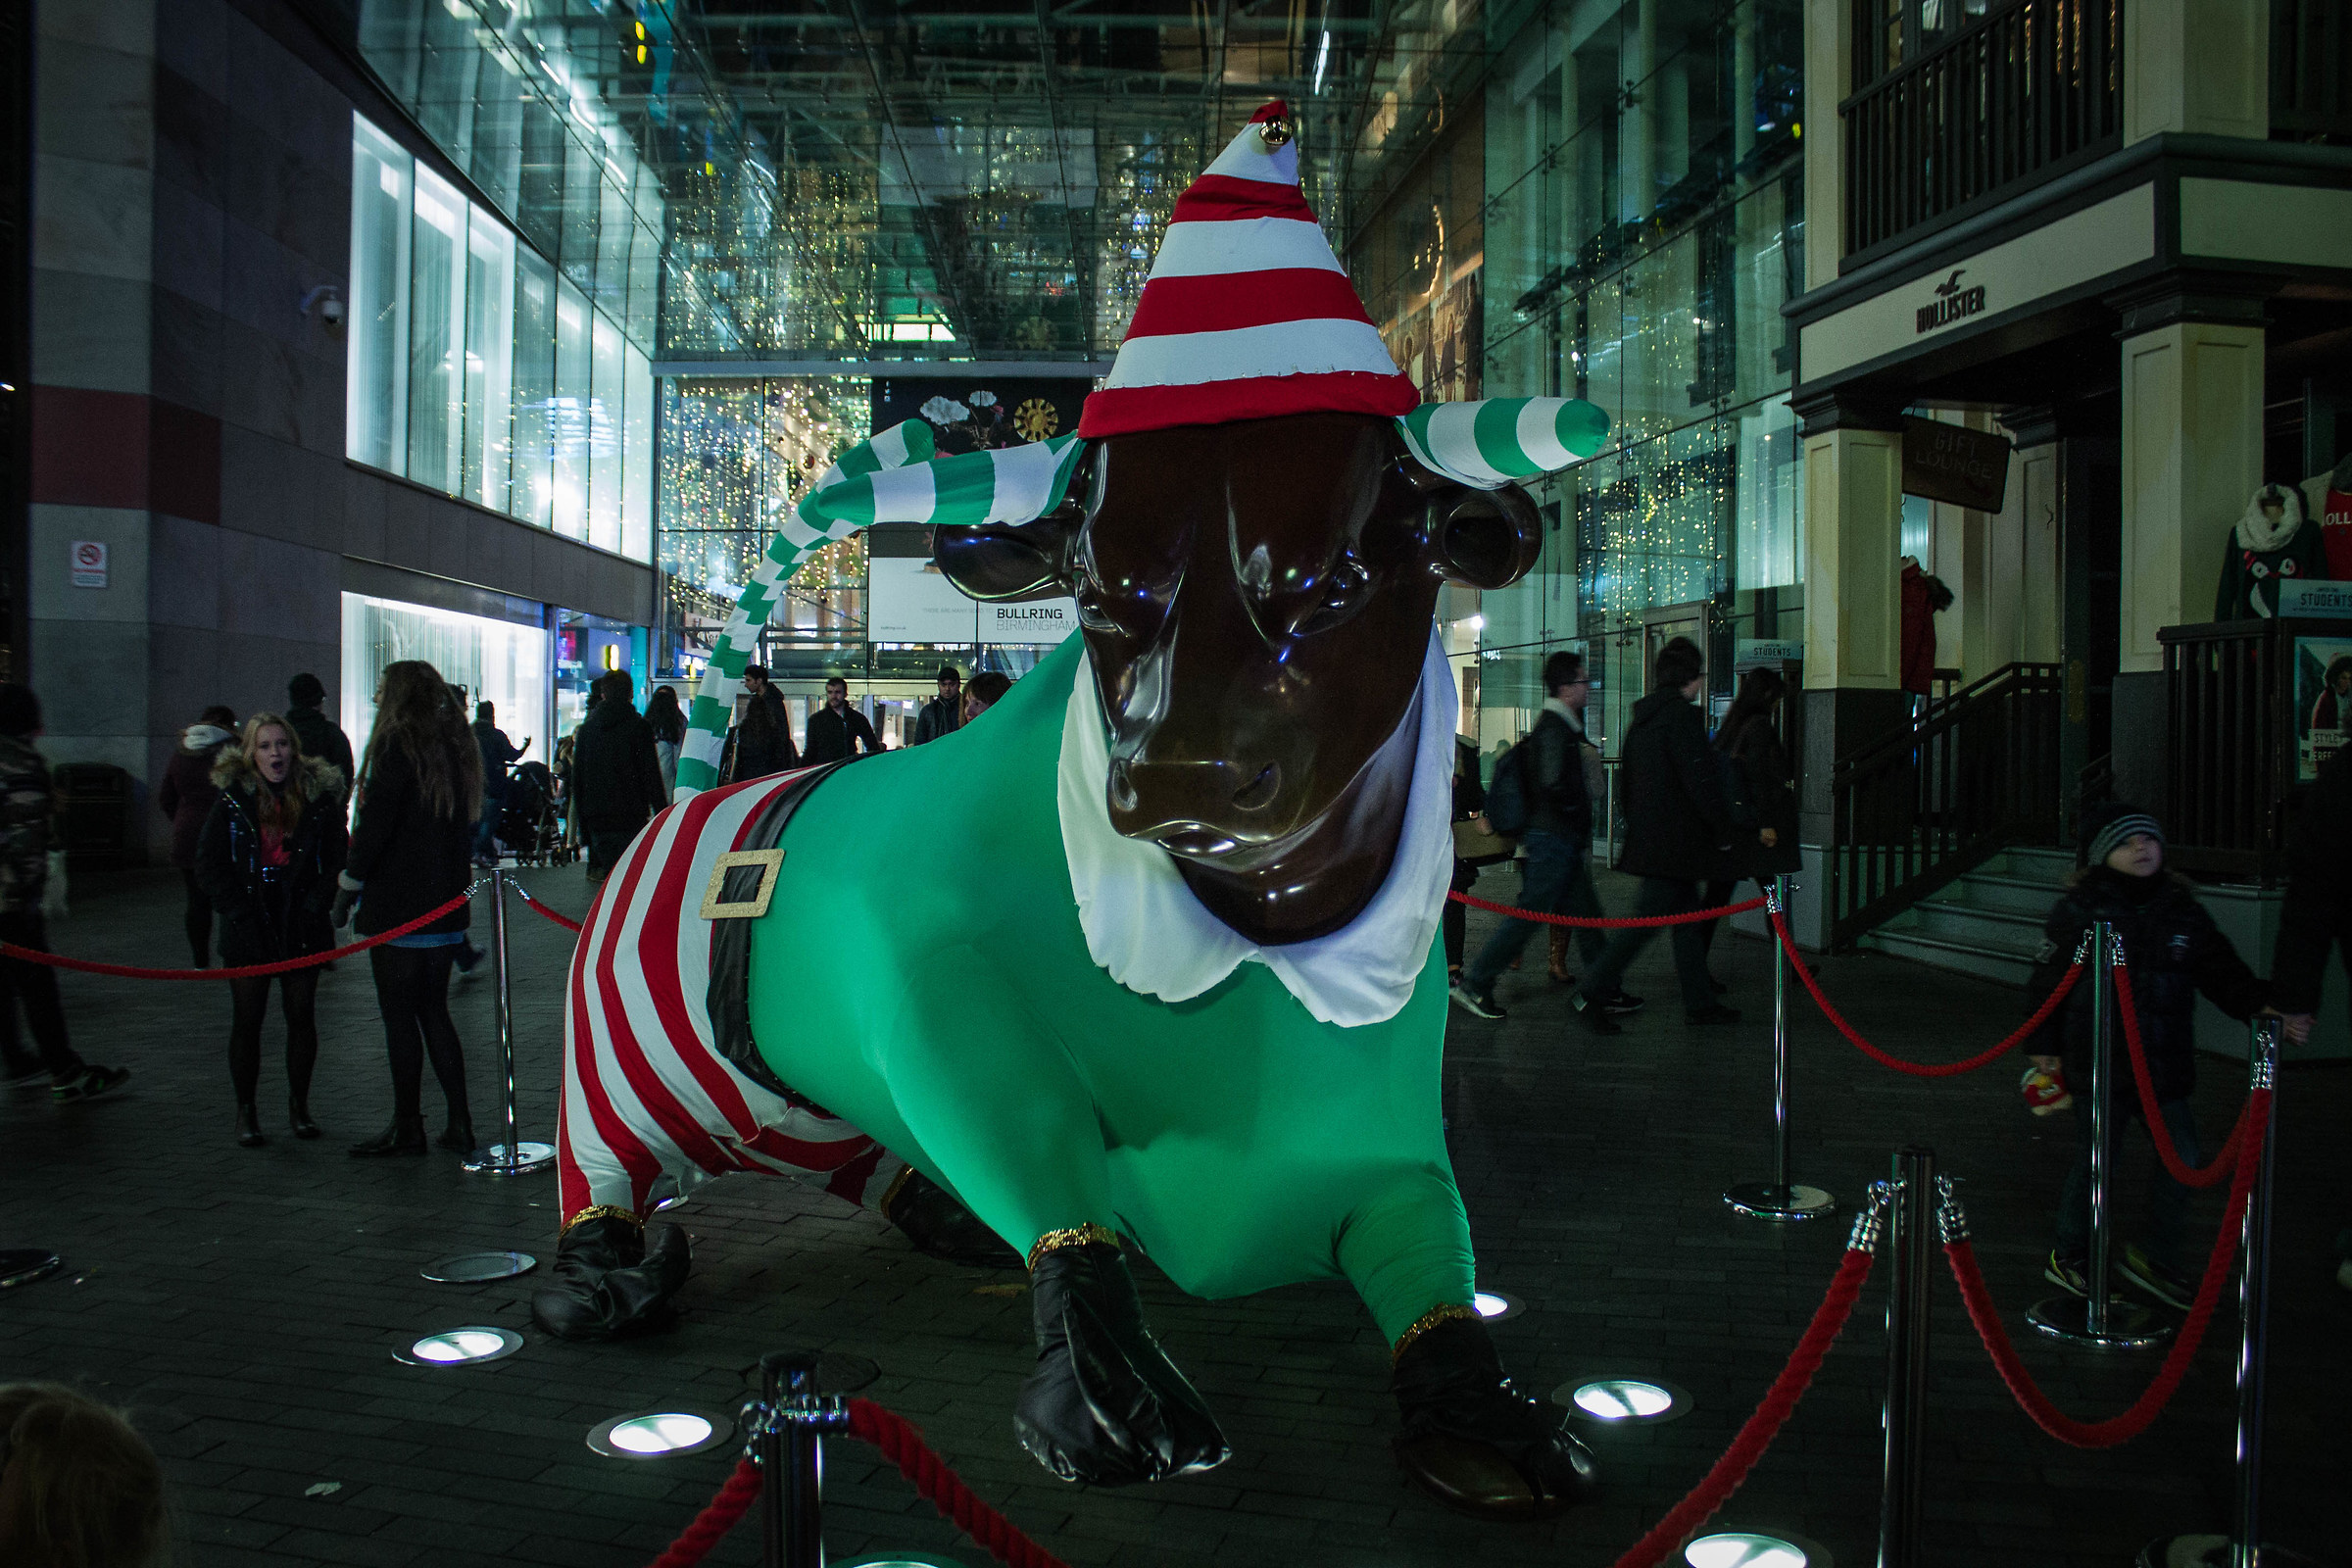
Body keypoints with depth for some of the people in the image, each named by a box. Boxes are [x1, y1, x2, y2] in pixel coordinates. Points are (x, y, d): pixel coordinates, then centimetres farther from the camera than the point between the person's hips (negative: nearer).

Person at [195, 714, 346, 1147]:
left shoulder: (319, 797, 2)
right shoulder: (232, 799, 0)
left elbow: (338, 858, 6)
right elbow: (209, 865, 2)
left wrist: (316, 905, -6)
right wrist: (238, 912, -8)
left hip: (302, 928, 1)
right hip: (249, 929, -1)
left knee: (302, 1016, 6)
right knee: (247, 1020, 3)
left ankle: (299, 1104, 21)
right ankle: (245, 1111, 15)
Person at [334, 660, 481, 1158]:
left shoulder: (396, 747, -11)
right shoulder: (455, 747, 11)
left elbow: (373, 830, -15)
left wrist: (344, 897, -8)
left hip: (399, 908, -8)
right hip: (447, 909, 8)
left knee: (399, 1014, 0)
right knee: (434, 1010, 14)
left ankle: (407, 1128, 6)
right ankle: (459, 1123, 13)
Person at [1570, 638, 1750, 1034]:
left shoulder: (1641, 716, 12)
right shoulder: (1682, 716, -16)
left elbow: (1628, 778, 17)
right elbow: (1702, 782, -19)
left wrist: (1636, 826, 23)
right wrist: (1726, 833, -10)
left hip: (1648, 836, 10)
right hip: (1676, 842, -9)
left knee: (1687, 920, 15)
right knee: (1647, 920, -6)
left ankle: (1699, 1002, 21)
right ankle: (1592, 993, -6)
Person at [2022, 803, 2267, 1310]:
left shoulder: (2181, 910, 7)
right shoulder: (2078, 911, -6)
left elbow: (2223, 972, 11)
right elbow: (2047, 984, -1)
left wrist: (2263, 1007, -6)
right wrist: (2045, 1051, -1)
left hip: (2165, 1060, 4)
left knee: (2181, 1154, 4)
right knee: (2095, 1156, 5)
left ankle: (2156, 1257, 23)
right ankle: (2069, 1255, 24)